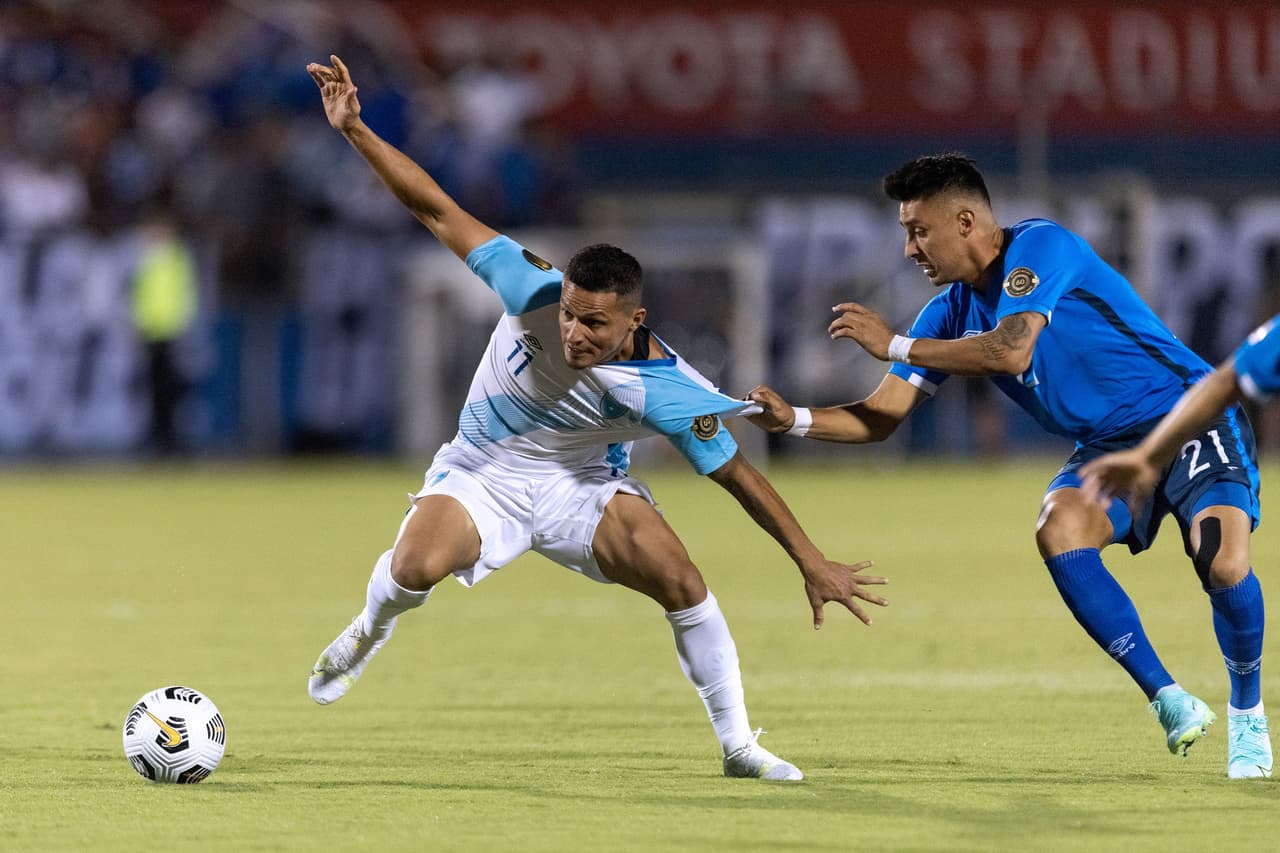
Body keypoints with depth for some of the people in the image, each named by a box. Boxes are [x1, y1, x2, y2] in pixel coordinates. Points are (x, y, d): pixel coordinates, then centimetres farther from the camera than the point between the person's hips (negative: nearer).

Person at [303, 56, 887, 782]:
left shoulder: (661, 389, -28)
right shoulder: (534, 290, -27)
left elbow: (735, 473, -18)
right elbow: (438, 211, -22)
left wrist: (812, 563, -17)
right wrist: (355, 130, -29)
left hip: (581, 486, 0)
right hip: (482, 476, 0)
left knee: (680, 579, -19)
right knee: (417, 566, -30)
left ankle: (738, 743, -2)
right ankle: (370, 630, 9)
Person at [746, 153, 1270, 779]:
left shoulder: (1039, 247, -15)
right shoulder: (954, 309, 6)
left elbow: (1012, 352, -29)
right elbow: (882, 417, 7)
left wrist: (895, 345, -21)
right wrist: (793, 420, -9)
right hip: (1109, 446, 6)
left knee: (1221, 559, -28)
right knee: (1058, 531, -25)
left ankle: (1247, 720, -1)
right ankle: (1168, 700, -16)